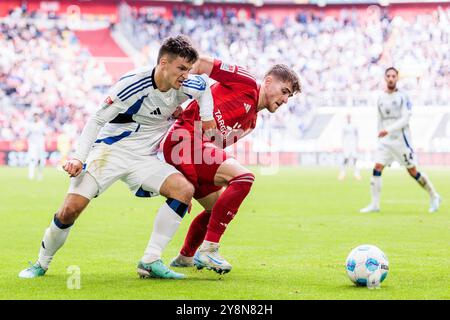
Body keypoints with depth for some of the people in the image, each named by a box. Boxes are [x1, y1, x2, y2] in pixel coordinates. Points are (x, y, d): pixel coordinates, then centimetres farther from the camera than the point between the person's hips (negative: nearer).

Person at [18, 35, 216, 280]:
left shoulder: (184, 86, -4)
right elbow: (97, 120, -14)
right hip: (109, 150, -5)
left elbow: (204, 84, 22)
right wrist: (79, 157, -23)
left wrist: (207, 119, 10)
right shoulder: (132, 84, -20)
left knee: (185, 189, -21)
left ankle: (150, 262, -18)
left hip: (144, 159, 5)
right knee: (71, 209, -19)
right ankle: (41, 264, 8)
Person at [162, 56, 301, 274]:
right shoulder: (245, 84, -2)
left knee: (218, 207, 24)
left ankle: (185, 257, 44)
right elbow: (201, 63, -6)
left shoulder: (251, 121, 23)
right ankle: (208, 249, -23)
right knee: (243, 177, -23)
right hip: (185, 139, -10)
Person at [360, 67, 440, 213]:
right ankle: (375, 205, -8)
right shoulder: (381, 99, 11)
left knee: (413, 171, 0)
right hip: (385, 141, 5)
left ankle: (434, 197, 18)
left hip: (401, 139, -5)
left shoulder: (403, 97, -6)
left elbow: (405, 119, -15)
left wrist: (388, 130, -24)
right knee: (377, 168, -10)